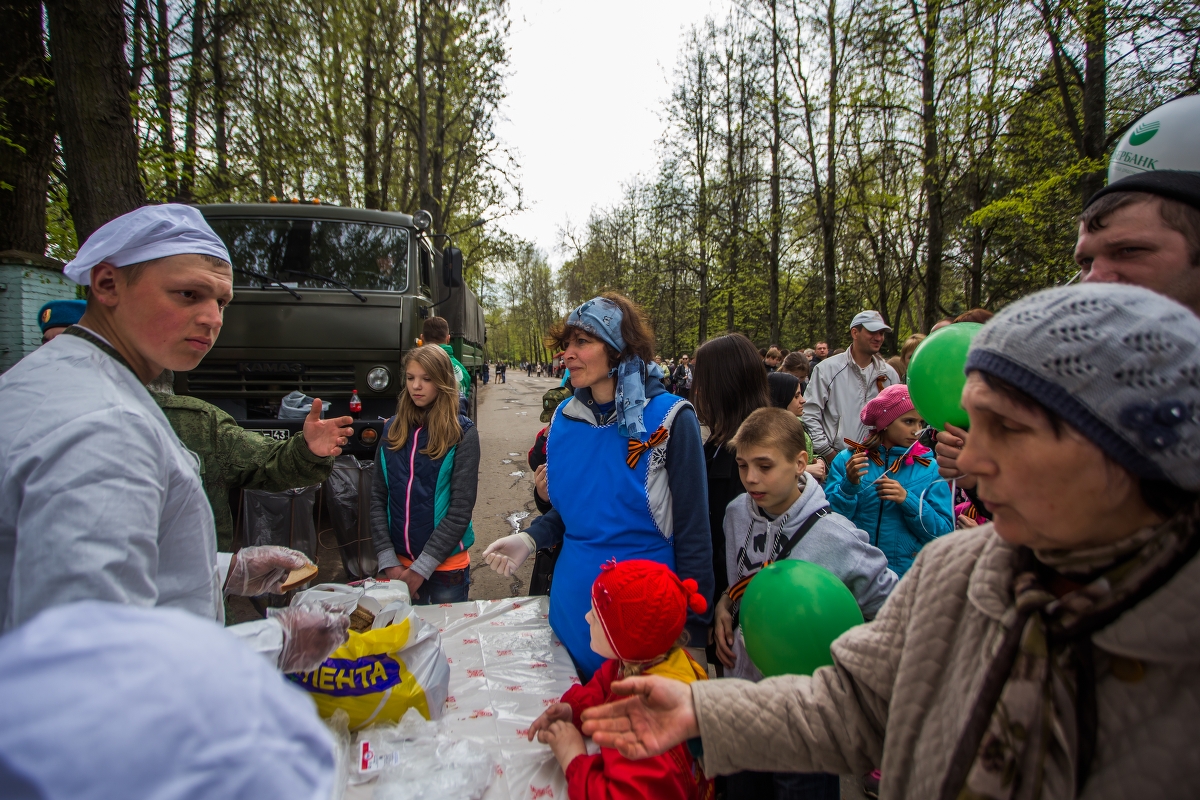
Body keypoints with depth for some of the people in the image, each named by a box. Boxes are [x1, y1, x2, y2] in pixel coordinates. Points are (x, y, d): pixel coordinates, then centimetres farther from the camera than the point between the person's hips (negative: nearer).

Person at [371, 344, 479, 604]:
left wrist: (422, 568, -14)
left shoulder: (462, 432, -8)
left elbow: (461, 508, -12)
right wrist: (388, 562, -7)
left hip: (446, 565, -3)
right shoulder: (392, 429, 3)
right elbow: (377, 498, 1)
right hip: (399, 564, 3)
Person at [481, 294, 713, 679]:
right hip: (571, 605, 5)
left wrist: (694, 627, -9)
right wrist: (530, 539, -4)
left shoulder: (669, 419, -14)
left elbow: (692, 531, -11)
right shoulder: (565, 418, 2)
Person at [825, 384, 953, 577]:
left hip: (908, 576, 0)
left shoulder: (930, 468, 5)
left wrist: (908, 501, -13)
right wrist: (849, 485, -17)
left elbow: (944, 532, 0)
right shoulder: (847, 459, 2)